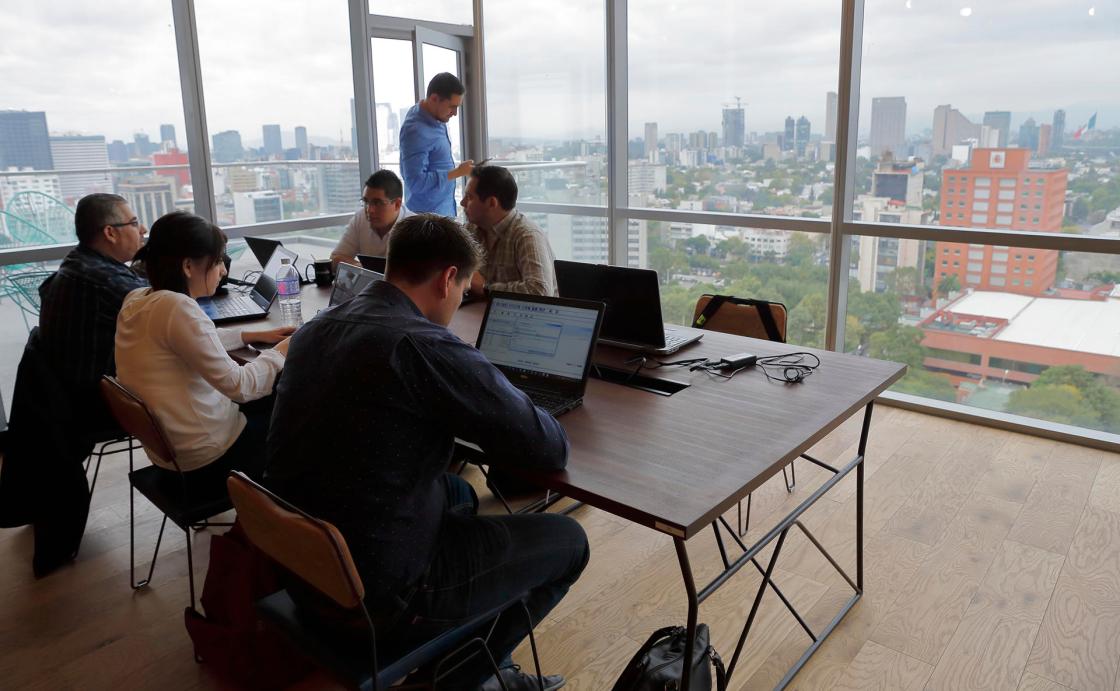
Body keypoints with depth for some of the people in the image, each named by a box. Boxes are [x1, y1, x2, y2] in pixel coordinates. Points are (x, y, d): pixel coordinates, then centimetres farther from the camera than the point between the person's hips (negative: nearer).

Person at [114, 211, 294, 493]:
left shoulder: (136, 299, 2)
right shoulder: (177, 308, -26)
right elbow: (239, 386, -26)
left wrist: (254, 336, 14)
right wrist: (282, 350, -11)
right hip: (209, 460, -9)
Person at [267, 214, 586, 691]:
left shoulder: (315, 330, 2)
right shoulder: (425, 346, -24)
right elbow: (551, 450, -17)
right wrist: (496, 419, 4)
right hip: (377, 594, -8)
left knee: (458, 492, 30)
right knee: (567, 542, 7)